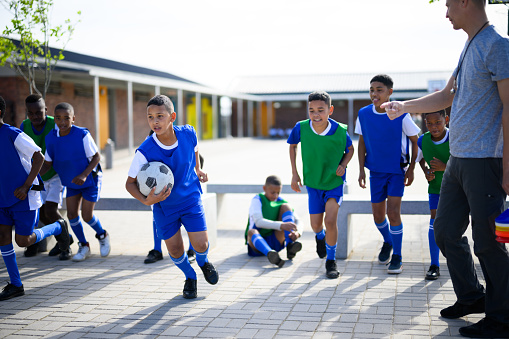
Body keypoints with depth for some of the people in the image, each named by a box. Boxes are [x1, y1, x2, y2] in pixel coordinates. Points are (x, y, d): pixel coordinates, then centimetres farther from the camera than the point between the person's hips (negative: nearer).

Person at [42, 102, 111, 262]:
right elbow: (47, 164, -4)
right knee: (72, 214, 0)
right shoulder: (51, 138, -11)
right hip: (71, 182, 5)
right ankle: (83, 246, 22)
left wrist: (84, 175, -29)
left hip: (90, 179, -4)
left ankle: (102, 236, 27)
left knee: (87, 216, -5)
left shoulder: (82, 135, -25)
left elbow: (96, 157, -17)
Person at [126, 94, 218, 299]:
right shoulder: (145, 152, -26)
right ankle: (190, 277, 37)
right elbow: (130, 183, -15)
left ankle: (203, 263, 32)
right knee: (175, 250, 4)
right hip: (163, 204, -1)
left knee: (200, 245, -6)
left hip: (190, 198, 1)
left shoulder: (188, 134, -18)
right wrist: (146, 200, -31)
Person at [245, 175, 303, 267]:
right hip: (258, 243, -3)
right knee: (251, 232, -39)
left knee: (286, 206, -10)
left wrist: (297, 232, -29)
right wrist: (281, 225, -41)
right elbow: (258, 222, -26)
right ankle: (270, 254, -69)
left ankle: (290, 245, -27)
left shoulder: (281, 202, 5)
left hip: (275, 243, 3)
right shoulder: (257, 200, -8)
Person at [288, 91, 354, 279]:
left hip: (335, 181, -2)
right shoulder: (301, 128, -19)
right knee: (316, 224, 10)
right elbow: (292, 146, 3)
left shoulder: (340, 130, -21)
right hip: (313, 181, 2)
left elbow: (350, 149, 0)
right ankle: (320, 236, 50)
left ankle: (331, 261, 6)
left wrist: (343, 165, -18)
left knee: (330, 220, -16)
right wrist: (294, 173, 0)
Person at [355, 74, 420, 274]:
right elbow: (362, 143, 5)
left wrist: (411, 168, -5)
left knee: (393, 211, -13)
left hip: (397, 170, -3)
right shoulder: (364, 114, -6)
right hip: (376, 171, 3)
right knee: (378, 215, 8)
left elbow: (415, 141, -3)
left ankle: (397, 257, 2)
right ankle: (387, 242, 39)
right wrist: (361, 170, 0)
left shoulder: (401, 115, -15)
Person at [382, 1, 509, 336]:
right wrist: (405, 106, 21)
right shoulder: (470, 48, 16)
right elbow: (447, 97, 26)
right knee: (446, 231, 14)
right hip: (457, 160, 9)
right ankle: (471, 296, 30)